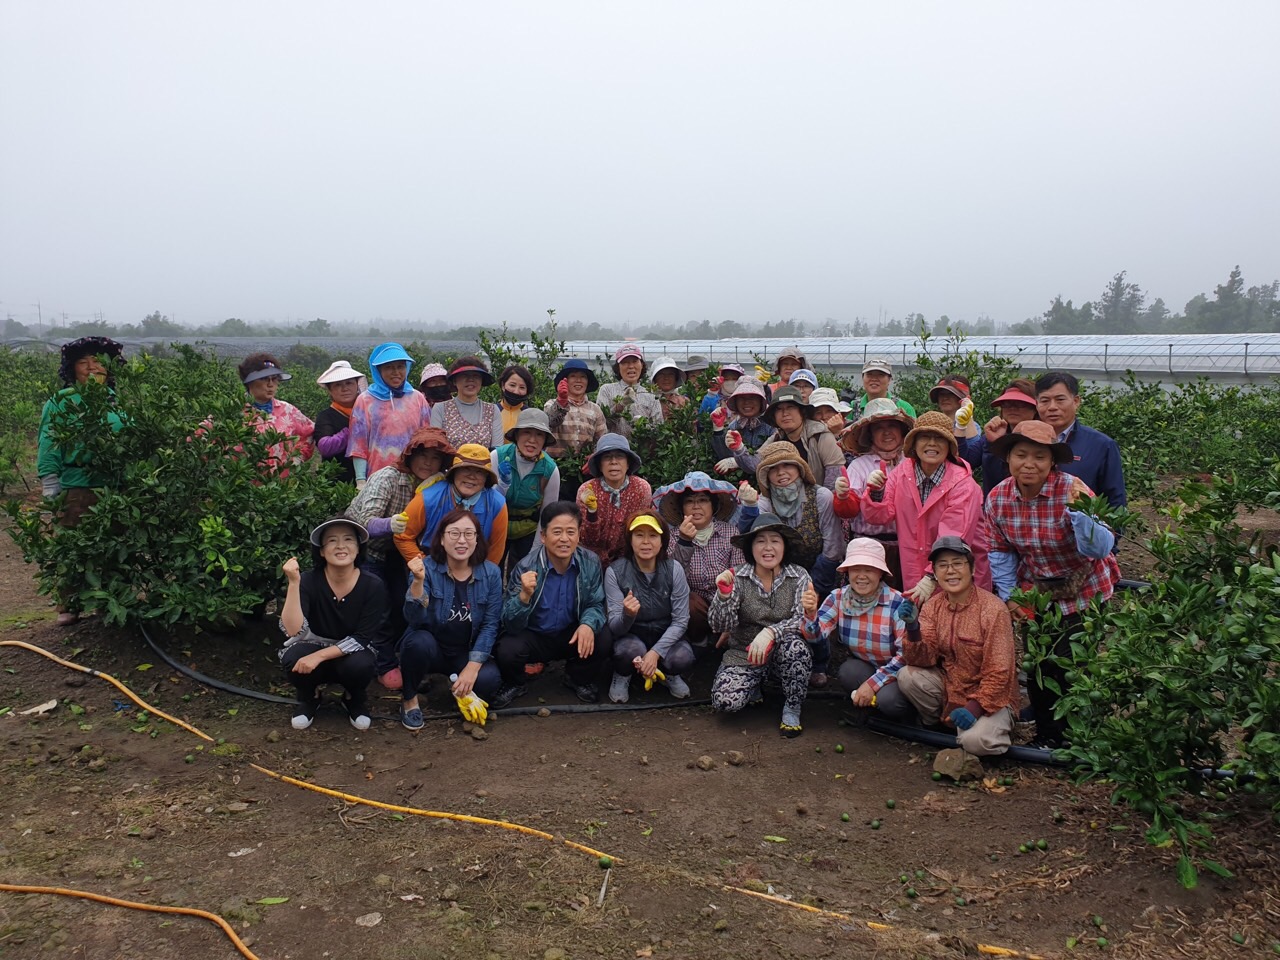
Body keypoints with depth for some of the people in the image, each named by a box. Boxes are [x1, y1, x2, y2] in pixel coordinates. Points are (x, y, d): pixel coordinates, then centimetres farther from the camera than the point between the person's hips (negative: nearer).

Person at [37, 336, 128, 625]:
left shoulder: (118, 400, 10)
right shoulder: (61, 402, 0)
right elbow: (48, 447, -2)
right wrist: (51, 488, -6)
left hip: (117, 488, 3)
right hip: (76, 489, -3)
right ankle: (69, 607, 14)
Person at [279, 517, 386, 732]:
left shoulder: (372, 586, -18)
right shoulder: (308, 581, -19)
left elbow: (361, 639, -19)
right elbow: (294, 631, -29)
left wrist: (320, 656, -30)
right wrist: (294, 583, -37)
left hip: (350, 654, 0)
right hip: (312, 649, 1)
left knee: (359, 665, -35)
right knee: (293, 660, -33)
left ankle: (355, 700, 4)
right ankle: (309, 698, 4)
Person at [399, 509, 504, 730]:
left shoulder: (491, 573, -6)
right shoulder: (426, 568, -13)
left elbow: (490, 625, -8)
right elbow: (415, 620, -22)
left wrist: (472, 667, -17)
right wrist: (418, 581, -37)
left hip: (467, 653, 2)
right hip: (430, 648, -1)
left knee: (489, 680, -28)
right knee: (419, 641, -35)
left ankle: (459, 691, 11)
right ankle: (409, 699, -5)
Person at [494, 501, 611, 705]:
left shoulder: (590, 563, -13)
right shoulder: (525, 568, -22)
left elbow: (595, 604, -2)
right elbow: (511, 625, -23)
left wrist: (588, 624, -26)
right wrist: (524, 595, -43)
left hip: (572, 636, 3)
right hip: (532, 637, -2)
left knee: (604, 641, -24)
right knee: (508, 651, -31)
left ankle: (578, 679, 11)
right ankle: (514, 685, 7)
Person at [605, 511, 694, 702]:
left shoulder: (674, 569, -14)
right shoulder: (615, 571, -17)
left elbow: (681, 620, -12)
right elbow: (615, 628, -17)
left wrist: (655, 652, -26)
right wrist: (627, 614, -41)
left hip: (665, 636, 1)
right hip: (631, 636, -1)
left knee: (682, 659, -29)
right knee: (632, 651, -34)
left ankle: (668, 674, 8)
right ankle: (623, 675, 2)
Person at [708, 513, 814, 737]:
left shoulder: (799, 578, -7)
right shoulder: (737, 577, -7)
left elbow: (804, 620, -18)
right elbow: (719, 626, -12)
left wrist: (770, 632, -35)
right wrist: (724, 595, -31)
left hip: (783, 654, 0)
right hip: (743, 654, 0)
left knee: (794, 645, -34)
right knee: (725, 701, -24)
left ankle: (792, 709, -8)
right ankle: (754, 687, 13)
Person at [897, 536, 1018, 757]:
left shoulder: (993, 609, -19)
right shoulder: (933, 606, -3)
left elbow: (999, 672, -18)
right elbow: (924, 659, -10)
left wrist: (975, 707, -26)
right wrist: (912, 627, -27)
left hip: (989, 696, -5)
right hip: (949, 686, 5)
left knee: (974, 740, -31)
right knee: (907, 676, -20)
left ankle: (997, 726, 6)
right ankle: (939, 723, 6)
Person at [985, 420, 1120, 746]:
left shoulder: (1072, 491, -24)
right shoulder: (998, 498, -12)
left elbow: (1101, 549, -31)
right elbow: (1001, 552, 1)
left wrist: (1080, 511, -45)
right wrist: (1009, 595, -4)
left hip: (1084, 592, -4)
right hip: (1036, 592, 4)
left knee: (1069, 667, -6)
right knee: (1037, 666, 12)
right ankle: (1047, 737, 32)